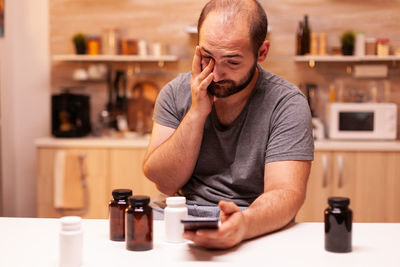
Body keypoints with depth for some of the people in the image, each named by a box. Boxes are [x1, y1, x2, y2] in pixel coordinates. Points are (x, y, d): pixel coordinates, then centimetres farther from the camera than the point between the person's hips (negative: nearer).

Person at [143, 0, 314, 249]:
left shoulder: (287, 103, -9)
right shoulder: (176, 93, 1)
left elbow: (286, 192, -19)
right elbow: (165, 182, -4)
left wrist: (244, 222, -41)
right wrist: (197, 112, -14)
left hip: (257, 229, -3)